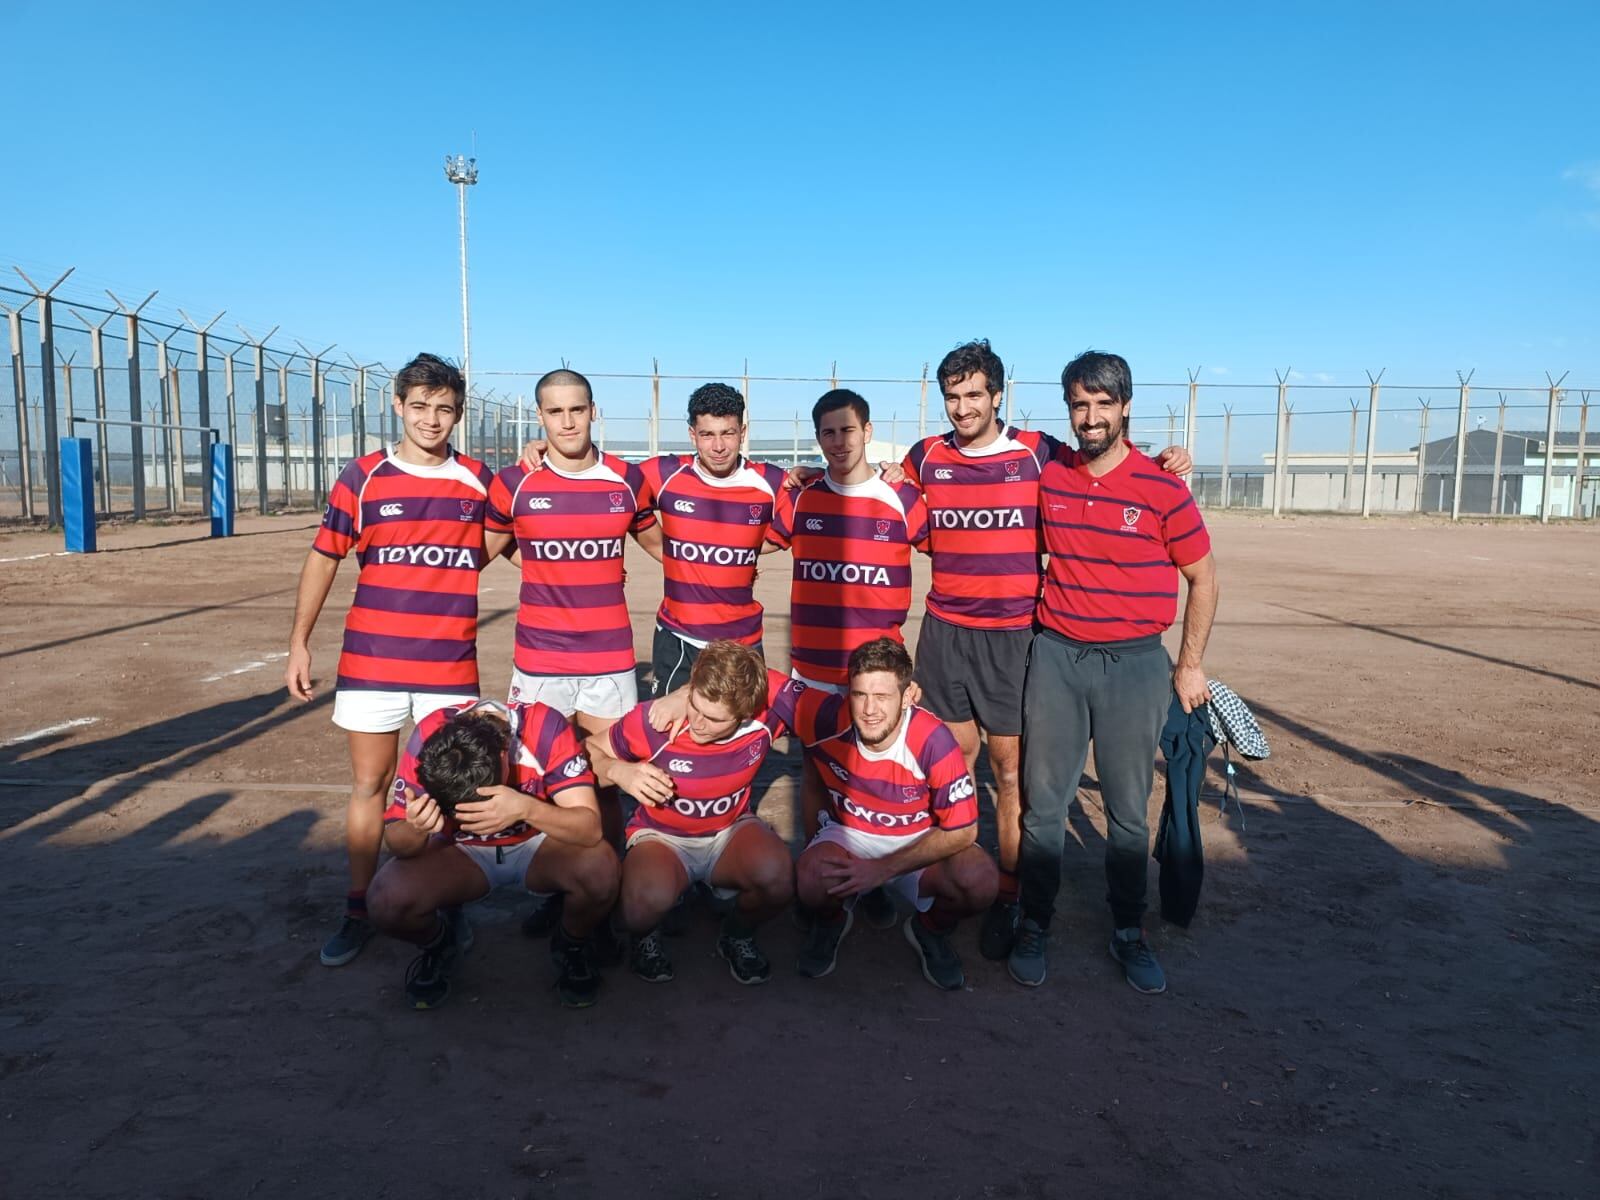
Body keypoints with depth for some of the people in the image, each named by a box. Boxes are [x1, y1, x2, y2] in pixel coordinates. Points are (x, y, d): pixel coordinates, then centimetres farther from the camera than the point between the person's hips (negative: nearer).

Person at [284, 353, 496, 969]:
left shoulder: (478, 479, 4)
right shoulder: (363, 477, 0)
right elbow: (323, 558, 5)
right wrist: (299, 643, 1)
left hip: (450, 665, 1)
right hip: (371, 661, 0)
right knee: (368, 785, 8)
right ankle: (359, 910, 21)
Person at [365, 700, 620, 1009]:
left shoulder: (545, 728, -30)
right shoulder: (428, 738, -25)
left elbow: (590, 827, -33)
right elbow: (396, 840, -19)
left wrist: (527, 809, -50)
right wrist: (415, 830, -42)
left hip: (538, 844, -1)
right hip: (462, 850, 2)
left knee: (601, 871, -33)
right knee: (387, 902, -26)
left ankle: (572, 948, 1)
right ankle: (440, 945, 10)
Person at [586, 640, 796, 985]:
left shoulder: (766, 714, -24)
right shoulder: (654, 721, -24)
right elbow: (590, 750, -9)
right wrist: (619, 771, -32)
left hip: (731, 832, 2)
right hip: (661, 837, -1)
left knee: (778, 875, -33)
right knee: (648, 900, -37)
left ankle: (738, 936, 5)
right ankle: (645, 937, 5)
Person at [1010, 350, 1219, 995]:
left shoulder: (1163, 488, -7)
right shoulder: (1047, 475, 2)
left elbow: (1202, 576, 3)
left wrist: (1190, 665, 4)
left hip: (1135, 661, -2)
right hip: (1056, 654, 2)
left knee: (1128, 809, 9)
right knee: (1043, 801, 7)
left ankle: (1129, 932, 25)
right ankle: (1034, 926, 20)